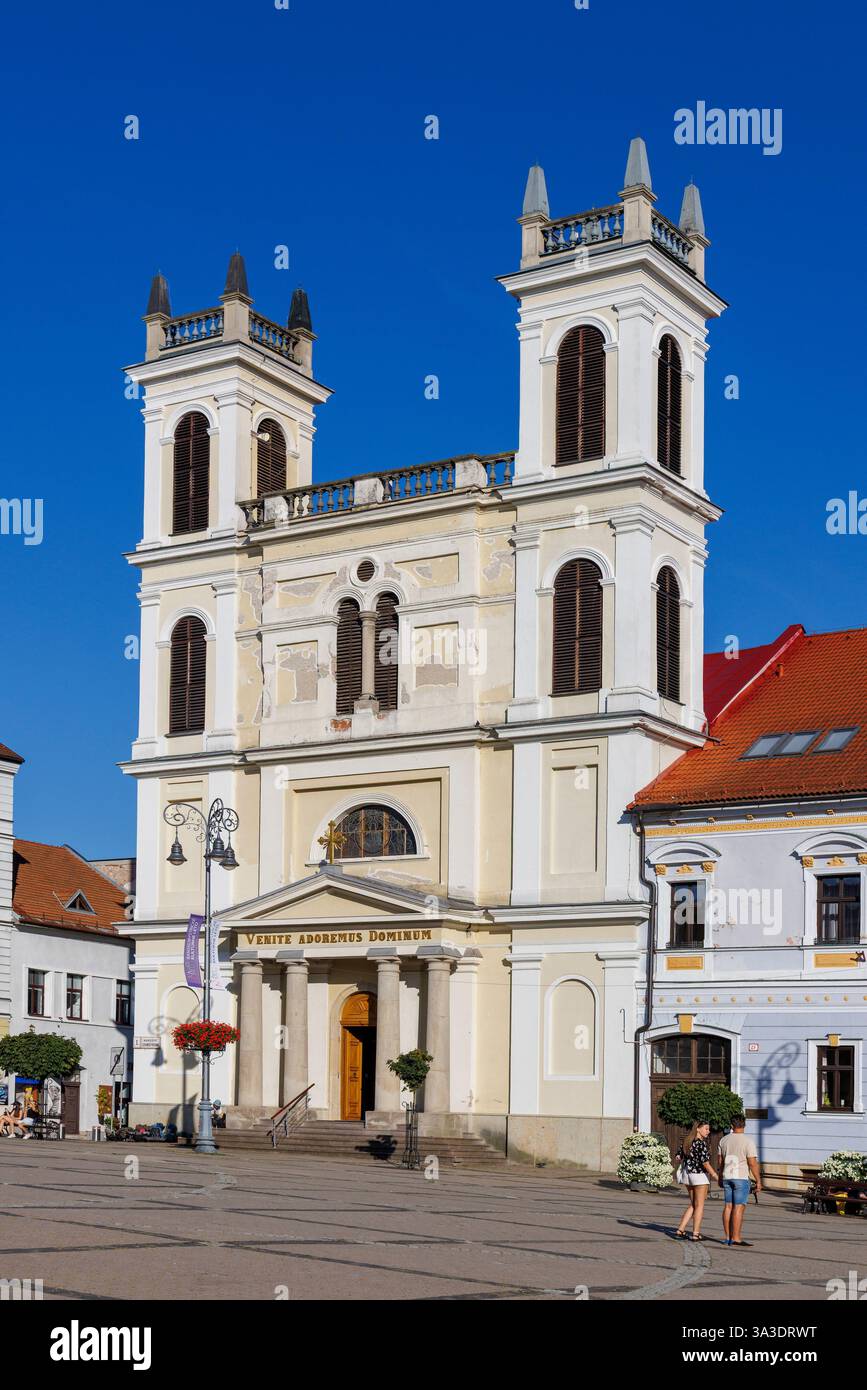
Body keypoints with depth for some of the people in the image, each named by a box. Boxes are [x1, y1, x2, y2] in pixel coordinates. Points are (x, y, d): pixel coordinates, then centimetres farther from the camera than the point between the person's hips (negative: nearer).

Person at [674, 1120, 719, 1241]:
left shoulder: (686, 1142, 7)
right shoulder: (701, 1143, -16)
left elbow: (681, 1158, 13)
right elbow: (705, 1162, -19)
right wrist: (716, 1176, -14)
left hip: (687, 1175, 7)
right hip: (700, 1175, -7)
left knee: (693, 1205, 16)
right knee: (699, 1206, 5)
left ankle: (680, 1230, 10)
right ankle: (696, 1233, 7)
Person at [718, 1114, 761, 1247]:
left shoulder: (724, 1140, 8)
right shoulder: (747, 1141, -9)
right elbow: (753, 1163, -12)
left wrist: (720, 1178, 25)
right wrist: (758, 1181, -6)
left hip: (727, 1177, 6)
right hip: (741, 1177, -6)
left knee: (728, 1206, 8)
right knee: (739, 1207, -6)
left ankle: (728, 1237, 10)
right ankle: (736, 1238, -10)